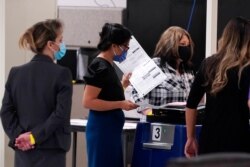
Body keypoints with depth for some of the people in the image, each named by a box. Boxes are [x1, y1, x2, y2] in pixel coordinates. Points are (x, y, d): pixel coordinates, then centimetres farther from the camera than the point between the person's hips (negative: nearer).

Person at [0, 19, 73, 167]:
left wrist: (18, 135, -5)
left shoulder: (16, 73, 7)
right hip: (51, 151, -5)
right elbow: (61, 114, -15)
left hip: (23, 151, 5)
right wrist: (35, 136, -11)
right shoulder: (62, 74, -8)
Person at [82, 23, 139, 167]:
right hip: (102, 128, -10)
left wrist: (124, 84, 14)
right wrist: (120, 104, -22)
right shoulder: (100, 67, -16)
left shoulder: (108, 66, 13)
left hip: (111, 128, 10)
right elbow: (88, 101, -22)